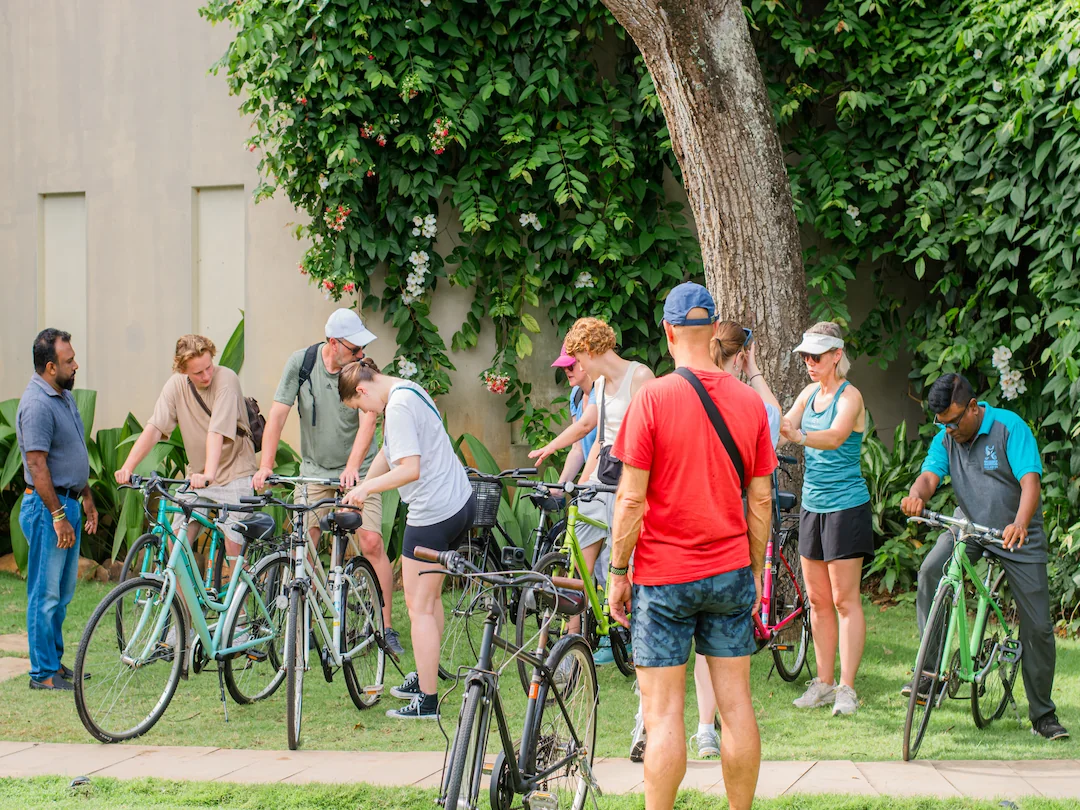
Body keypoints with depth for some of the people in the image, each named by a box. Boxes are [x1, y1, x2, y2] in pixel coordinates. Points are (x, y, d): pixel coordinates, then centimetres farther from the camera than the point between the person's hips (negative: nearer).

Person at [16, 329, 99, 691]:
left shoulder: (64, 396, 12)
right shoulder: (37, 404, -19)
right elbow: (37, 465, -22)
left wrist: (86, 497, 24)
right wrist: (58, 516, -22)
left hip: (68, 502, 10)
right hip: (46, 506, -10)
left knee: (62, 593, 15)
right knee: (46, 593, -4)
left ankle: (56, 662, 24)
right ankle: (43, 673, 0)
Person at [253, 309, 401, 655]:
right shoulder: (301, 363, -8)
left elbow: (368, 422, -22)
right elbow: (277, 415, -9)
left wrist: (352, 467, -37)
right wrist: (265, 466, -19)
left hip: (357, 471, -1)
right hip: (314, 470, 1)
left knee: (371, 543, -12)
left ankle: (387, 628, -2)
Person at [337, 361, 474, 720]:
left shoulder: (398, 408, -18)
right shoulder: (409, 391, 13)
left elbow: (410, 469, -25)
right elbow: (388, 453, 21)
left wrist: (366, 487, -13)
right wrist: (357, 493, 22)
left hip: (432, 513, -10)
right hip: (460, 502, 10)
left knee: (419, 605, -2)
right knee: (430, 596, 22)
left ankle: (427, 700, 1)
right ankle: (425, 676, 35)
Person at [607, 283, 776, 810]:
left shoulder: (653, 399, -11)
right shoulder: (749, 402, 2)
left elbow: (632, 499, -12)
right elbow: (760, 500, 5)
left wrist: (617, 573, -3)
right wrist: (756, 572, 15)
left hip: (664, 575, -4)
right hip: (729, 571, 4)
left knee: (664, 712, -2)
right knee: (736, 702, 8)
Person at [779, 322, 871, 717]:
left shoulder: (849, 396, -13)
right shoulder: (810, 393, 10)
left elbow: (835, 436, -31)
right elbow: (782, 425, 3)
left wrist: (800, 436, -48)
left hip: (846, 506, -7)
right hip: (812, 503, 7)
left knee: (845, 598, -5)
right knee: (818, 599, 9)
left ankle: (847, 688, -2)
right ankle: (824, 683, 16)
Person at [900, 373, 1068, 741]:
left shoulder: (1010, 427, -16)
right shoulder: (945, 438, -1)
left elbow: (1030, 480, -26)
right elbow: (930, 475, -15)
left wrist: (1019, 524, -45)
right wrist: (917, 495, -41)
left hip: (1017, 535, -3)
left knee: (1038, 626, -3)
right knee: (931, 570, -28)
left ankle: (1043, 714, 12)